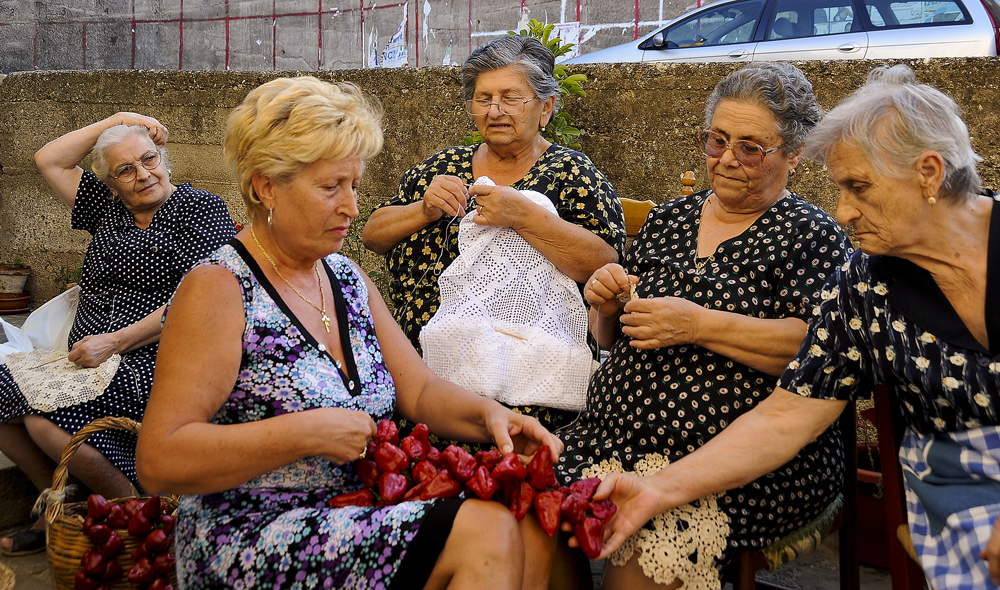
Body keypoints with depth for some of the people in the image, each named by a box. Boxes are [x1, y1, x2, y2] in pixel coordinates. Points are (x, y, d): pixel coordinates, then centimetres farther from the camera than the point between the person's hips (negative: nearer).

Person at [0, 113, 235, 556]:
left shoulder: (202, 209, -4)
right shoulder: (107, 208, 17)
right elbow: (48, 160, 18)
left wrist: (115, 342, -18)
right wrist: (117, 120, 10)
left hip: (148, 366, -8)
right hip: (86, 360, 8)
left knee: (44, 417, -26)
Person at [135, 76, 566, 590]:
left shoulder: (348, 278, 13)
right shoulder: (217, 291, -11)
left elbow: (419, 391, 11)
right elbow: (159, 462, -18)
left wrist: (488, 414, -10)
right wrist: (307, 433, -23)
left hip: (364, 520, 7)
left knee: (533, 532, -14)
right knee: (486, 534, -23)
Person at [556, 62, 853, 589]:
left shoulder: (811, 234, 2)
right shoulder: (667, 219, 18)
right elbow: (612, 340, 24)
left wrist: (699, 324, -19)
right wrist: (607, 306, 1)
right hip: (617, 434, 5)